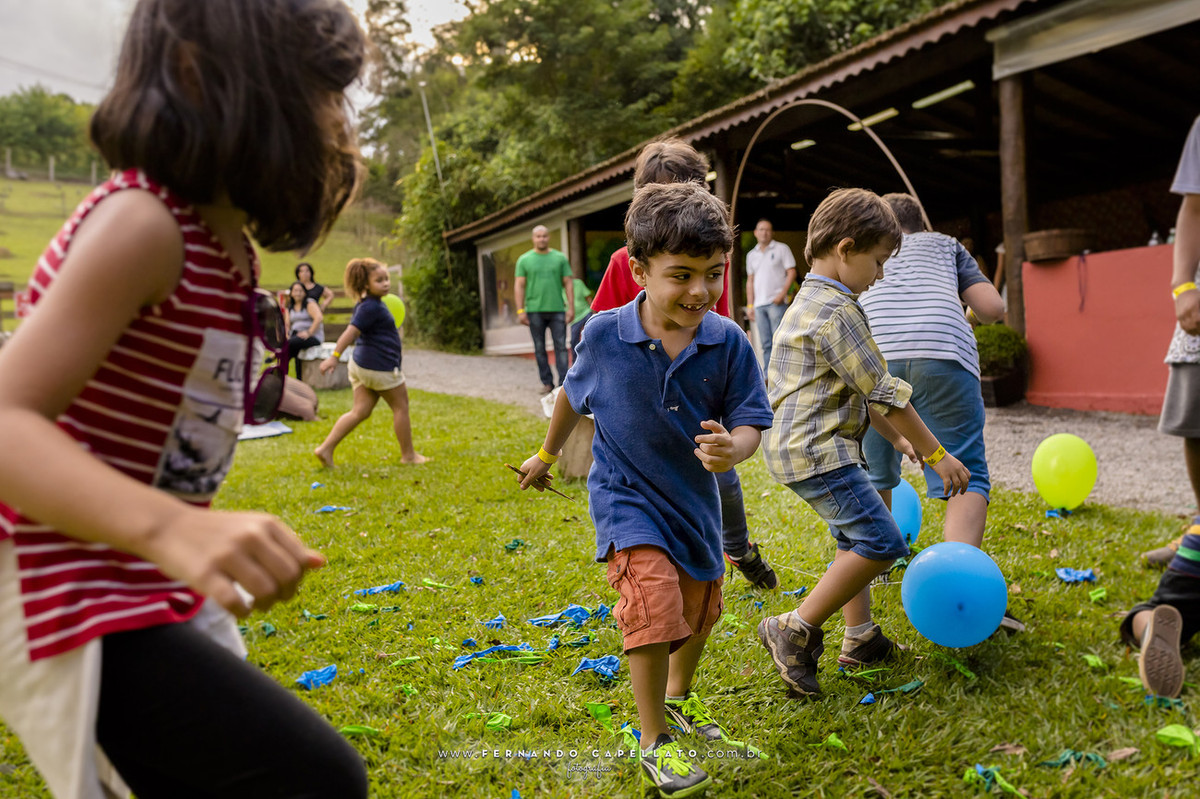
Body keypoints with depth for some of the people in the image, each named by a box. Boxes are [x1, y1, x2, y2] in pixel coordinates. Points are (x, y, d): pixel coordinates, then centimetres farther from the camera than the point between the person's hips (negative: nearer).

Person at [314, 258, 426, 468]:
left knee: (360, 411, 9)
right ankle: (408, 454, 17)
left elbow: (354, 332, 27)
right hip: (380, 367, -9)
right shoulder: (371, 307, -17)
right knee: (400, 406, 7)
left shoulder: (366, 304, 13)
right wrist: (335, 356, -32)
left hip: (361, 364, 9)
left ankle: (326, 448, 0)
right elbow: (351, 332, -26)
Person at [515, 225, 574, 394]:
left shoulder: (560, 258, 10)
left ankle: (563, 383, -6)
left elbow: (568, 283, 8)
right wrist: (520, 310, -4)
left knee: (561, 346, -6)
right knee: (540, 348, 2)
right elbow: (519, 286, 4)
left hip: (557, 309, 0)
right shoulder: (524, 260, 8)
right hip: (535, 310, 0)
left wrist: (571, 307, -2)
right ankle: (547, 383, 9)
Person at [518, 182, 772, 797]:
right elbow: (573, 395, 2)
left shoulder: (728, 342, -16)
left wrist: (734, 448, -39)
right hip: (627, 497, -3)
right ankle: (654, 742, 4)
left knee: (700, 611, 21)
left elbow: (750, 422, -14)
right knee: (654, 608, -19)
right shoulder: (604, 336, -17)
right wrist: (546, 455, 17)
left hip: (695, 497, 4)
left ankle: (678, 697, 52)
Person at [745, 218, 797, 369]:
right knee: (765, 343, 5)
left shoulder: (782, 248, 5)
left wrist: (783, 293, -15)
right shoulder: (751, 255, 18)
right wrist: (750, 305, 12)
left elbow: (791, 272, -1)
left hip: (776, 302, -5)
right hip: (759, 304, 5)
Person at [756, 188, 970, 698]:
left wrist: (897, 437, 19)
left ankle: (860, 636, 32)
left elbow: (856, 391, 21)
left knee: (855, 537, 22)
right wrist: (935, 454, -9)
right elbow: (881, 392, -17)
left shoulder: (809, 303, 16)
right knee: (881, 541, -11)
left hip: (800, 446, 11)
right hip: (817, 450, -11)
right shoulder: (836, 311, -18)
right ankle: (795, 631, -6)